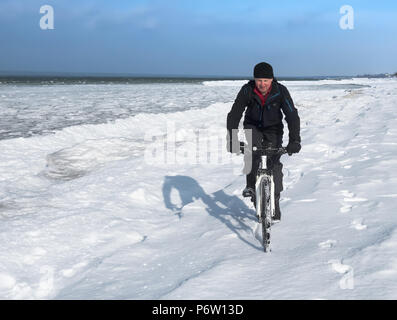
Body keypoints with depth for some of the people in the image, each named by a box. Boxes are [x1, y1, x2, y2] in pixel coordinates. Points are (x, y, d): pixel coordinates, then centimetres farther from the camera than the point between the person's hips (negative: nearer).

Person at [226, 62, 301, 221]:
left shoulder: (281, 91, -23)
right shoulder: (247, 90, -22)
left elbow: (292, 115, -28)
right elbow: (234, 114, -24)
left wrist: (294, 140, -40)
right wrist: (232, 139, -36)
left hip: (273, 129, 0)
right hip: (253, 126, 0)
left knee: (274, 163, -9)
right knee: (252, 149, -31)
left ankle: (275, 201, 4)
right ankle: (251, 185, -19)